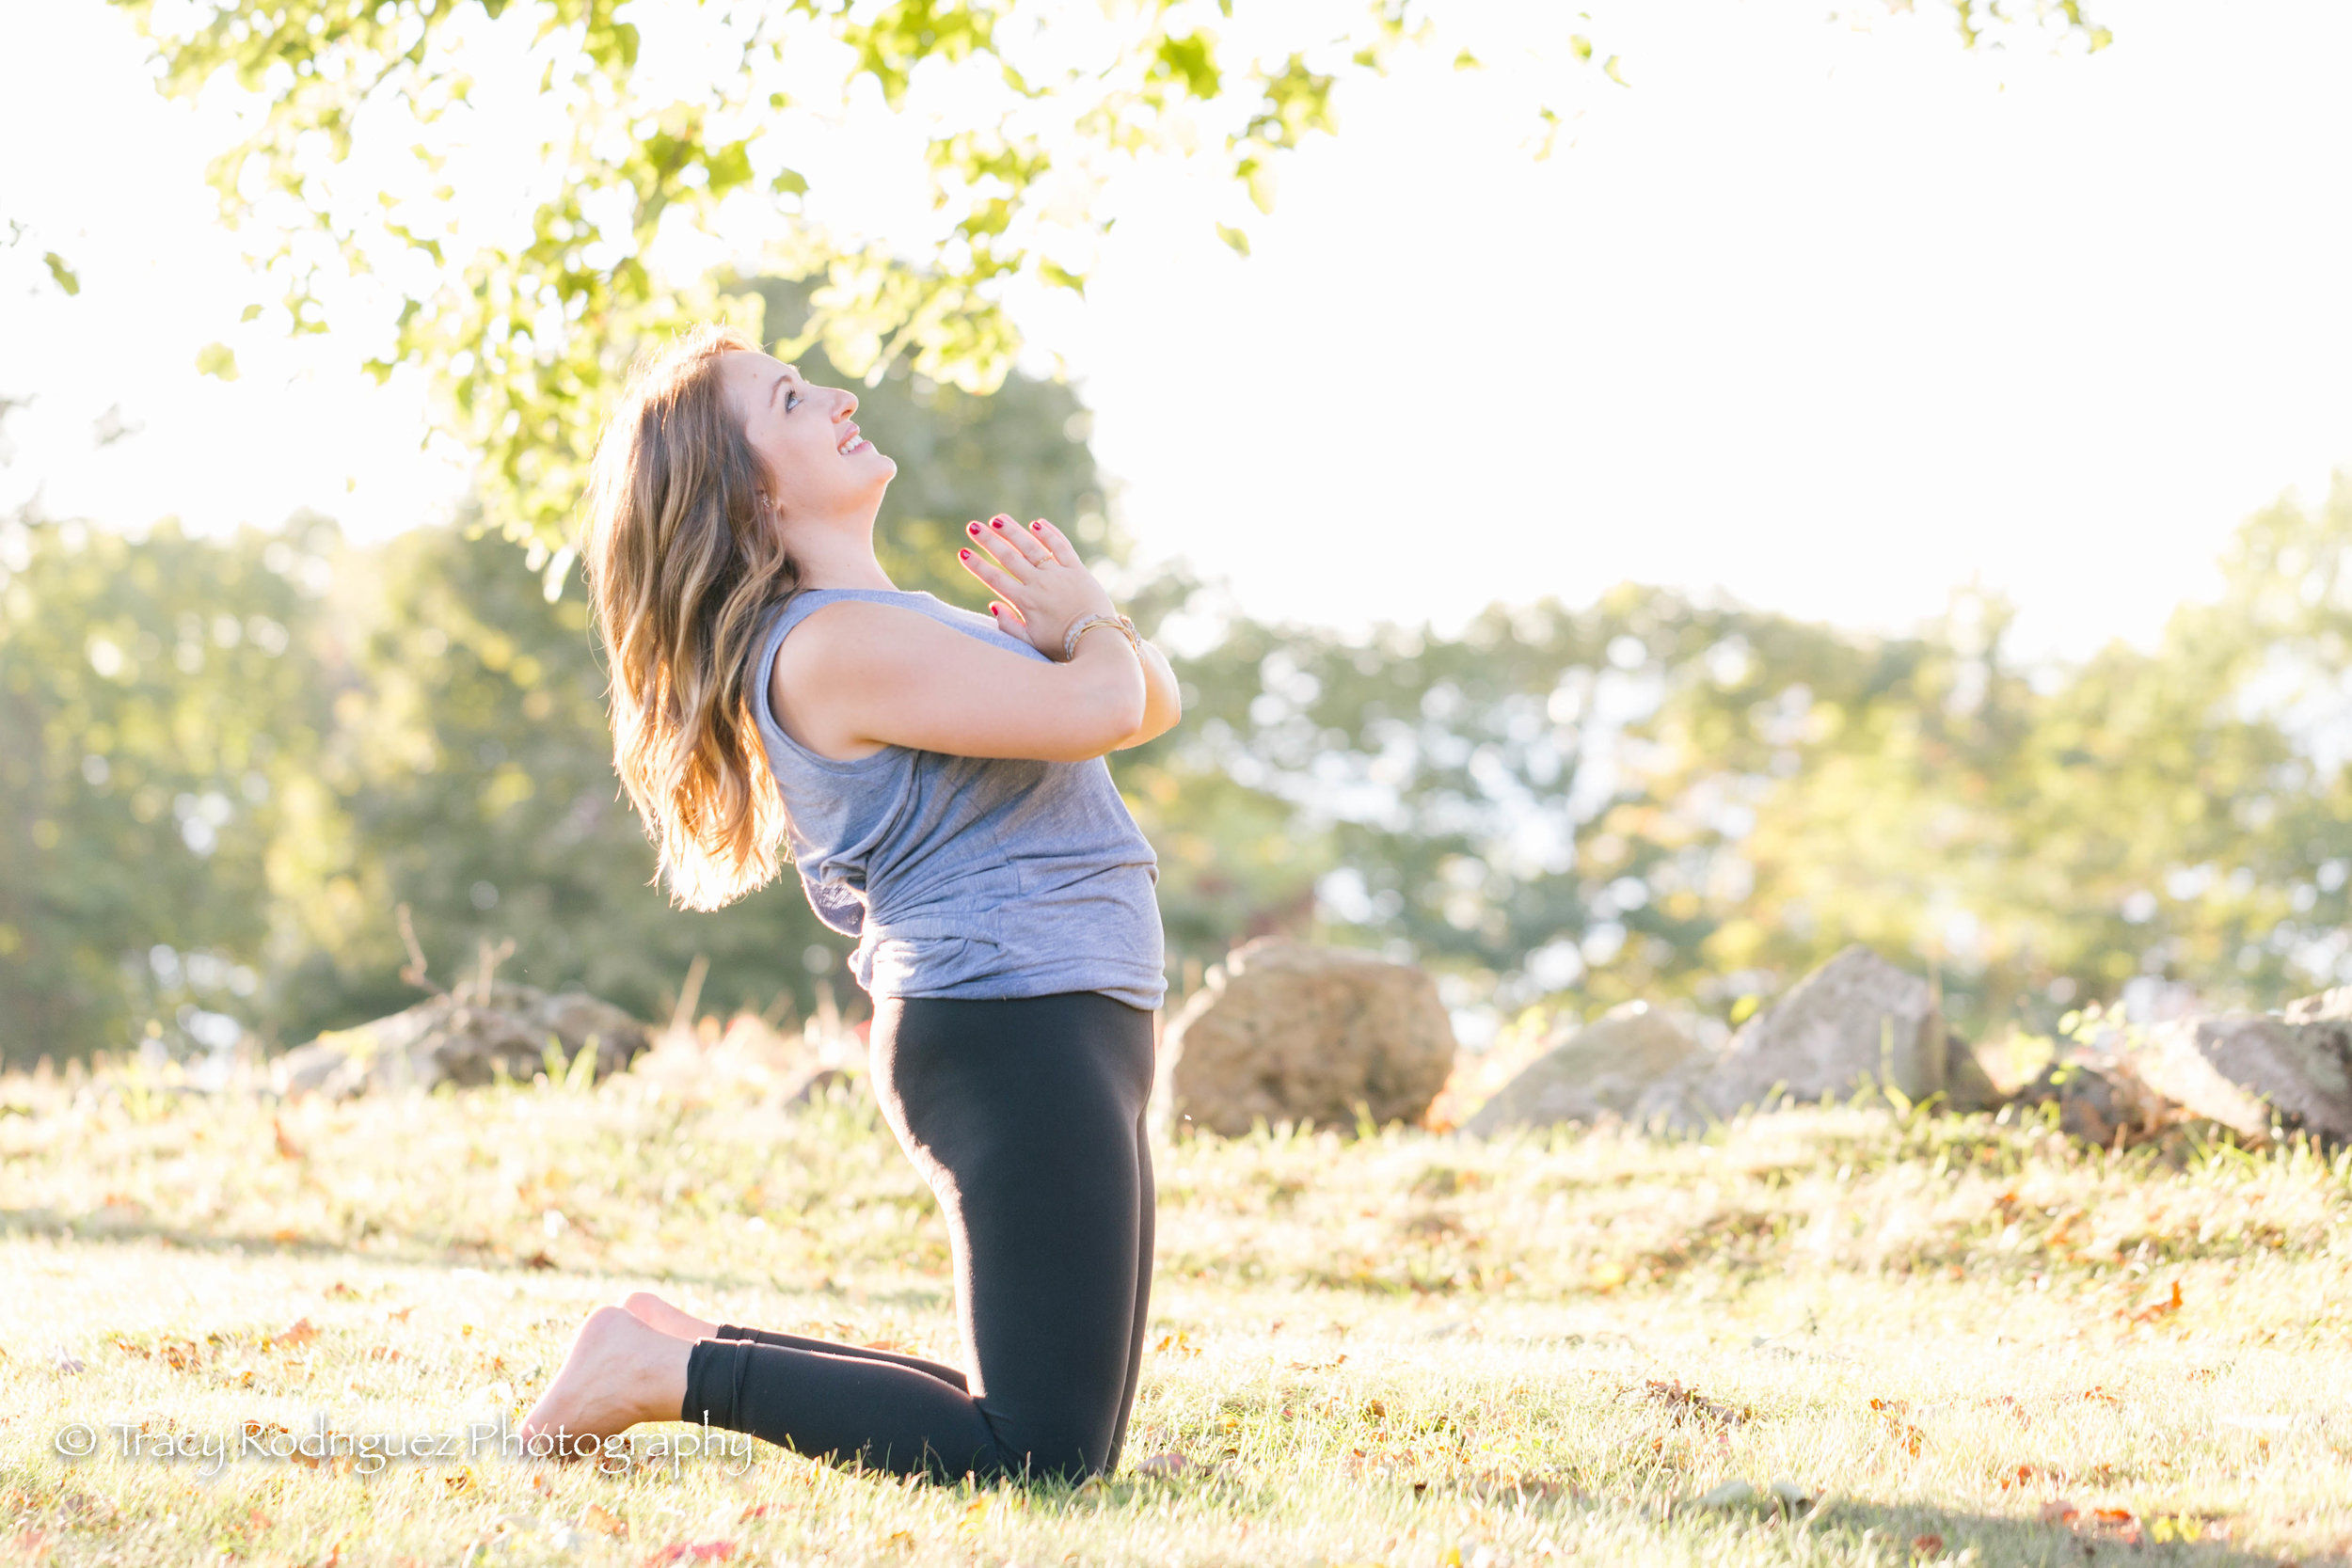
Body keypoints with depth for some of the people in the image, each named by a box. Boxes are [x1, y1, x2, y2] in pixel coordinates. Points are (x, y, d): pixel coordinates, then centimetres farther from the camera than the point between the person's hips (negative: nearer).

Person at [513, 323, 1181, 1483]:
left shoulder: (893, 625, 19)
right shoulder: (830, 646, -14)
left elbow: (1154, 700, 22)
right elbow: (1100, 709, -20)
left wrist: (1083, 615, 1)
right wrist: (1088, 622, 2)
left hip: (1063, 1035, 10)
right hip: (1013, 1031, -10)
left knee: (1065, 1445, 12)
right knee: (1041, 1459, -14)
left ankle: (691, 1347, 16)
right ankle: (675, 1373, -5)